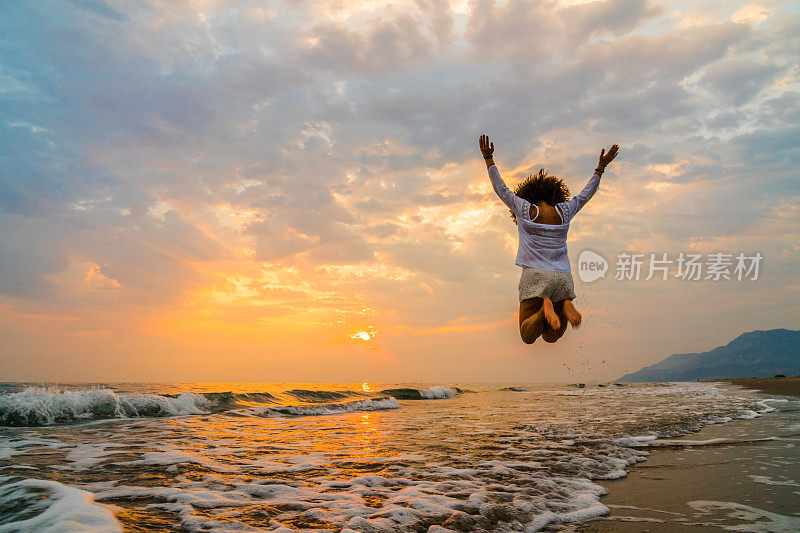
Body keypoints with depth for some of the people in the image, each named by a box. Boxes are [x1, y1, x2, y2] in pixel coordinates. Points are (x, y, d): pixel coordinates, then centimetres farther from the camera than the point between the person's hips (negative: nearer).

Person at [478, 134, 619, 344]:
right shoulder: (564, 211, 10)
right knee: (551, 337, 13)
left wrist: (488, 158, 17)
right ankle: (565, 304, -17)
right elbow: (586, 194, 24)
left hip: (535, 274, -3)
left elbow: (501, 189, 11)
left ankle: (545, 307, -26)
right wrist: (601, 167, 36)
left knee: (528, 337, 3)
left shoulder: (525, 209, 2)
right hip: (563, 278, 3)